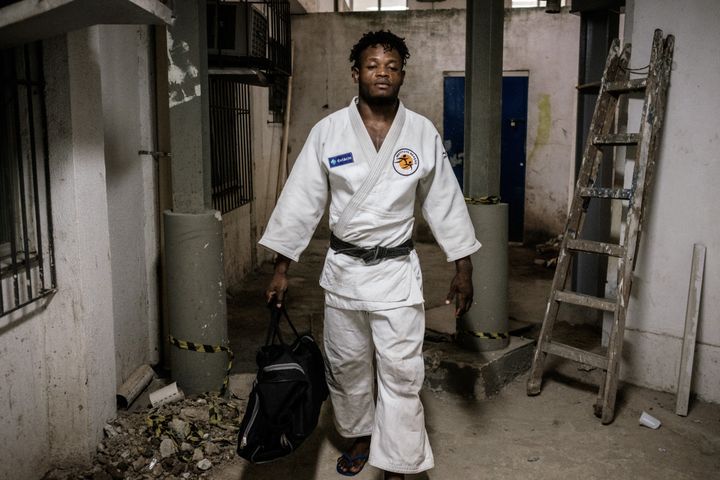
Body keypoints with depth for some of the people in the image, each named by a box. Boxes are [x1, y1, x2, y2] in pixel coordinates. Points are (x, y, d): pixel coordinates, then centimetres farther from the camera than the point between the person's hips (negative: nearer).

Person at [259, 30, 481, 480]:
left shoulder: (423, 133, -4)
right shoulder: (328, 131, -5)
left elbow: (445, 202, 3)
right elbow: (302, 200, -2)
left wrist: (463, 268, 3)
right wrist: (282, 268, -2)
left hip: (397, 269, -1)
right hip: (343, 268, 2)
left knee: (401, 373, -1)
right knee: (347, 364, 16)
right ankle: (359, 435, 40)